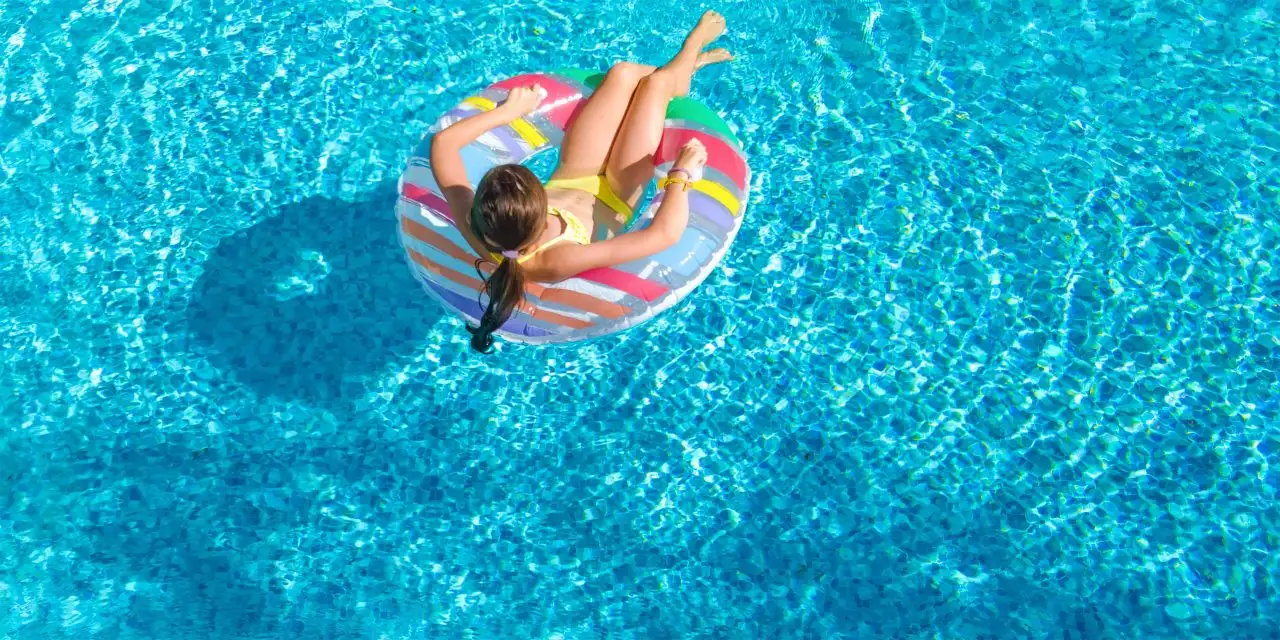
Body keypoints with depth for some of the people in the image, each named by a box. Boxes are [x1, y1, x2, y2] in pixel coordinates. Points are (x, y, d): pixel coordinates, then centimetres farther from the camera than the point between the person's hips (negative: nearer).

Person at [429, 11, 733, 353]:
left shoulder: (478, 234, -35)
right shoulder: (560, 262, -47)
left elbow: (442, 143, -22)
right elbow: (664, 233, -45)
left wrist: (508, 112, -13)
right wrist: (681, 174, -28)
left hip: (569, 181, 4)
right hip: (611, 198, -4)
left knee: (624, 72, 10)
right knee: (657, 80, 6)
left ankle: (682, 70, 47)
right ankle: (677, 75, 47)